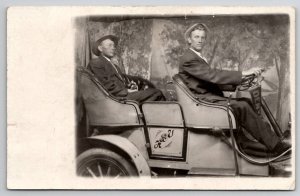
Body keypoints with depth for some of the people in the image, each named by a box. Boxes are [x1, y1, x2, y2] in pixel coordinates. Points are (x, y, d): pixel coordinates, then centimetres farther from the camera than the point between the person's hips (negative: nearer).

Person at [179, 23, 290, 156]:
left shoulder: (198, 58, 23)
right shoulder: (189, 59, -11)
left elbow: (212, 79, 19)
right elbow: (213, 76, -20)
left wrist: (238, 82, 7)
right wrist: (243, 73, -21)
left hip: (210, 97, 10)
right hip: (204, 100, -10)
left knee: (246, 101, 0)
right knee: (241, 107, -23)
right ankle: (277, 146, -24)